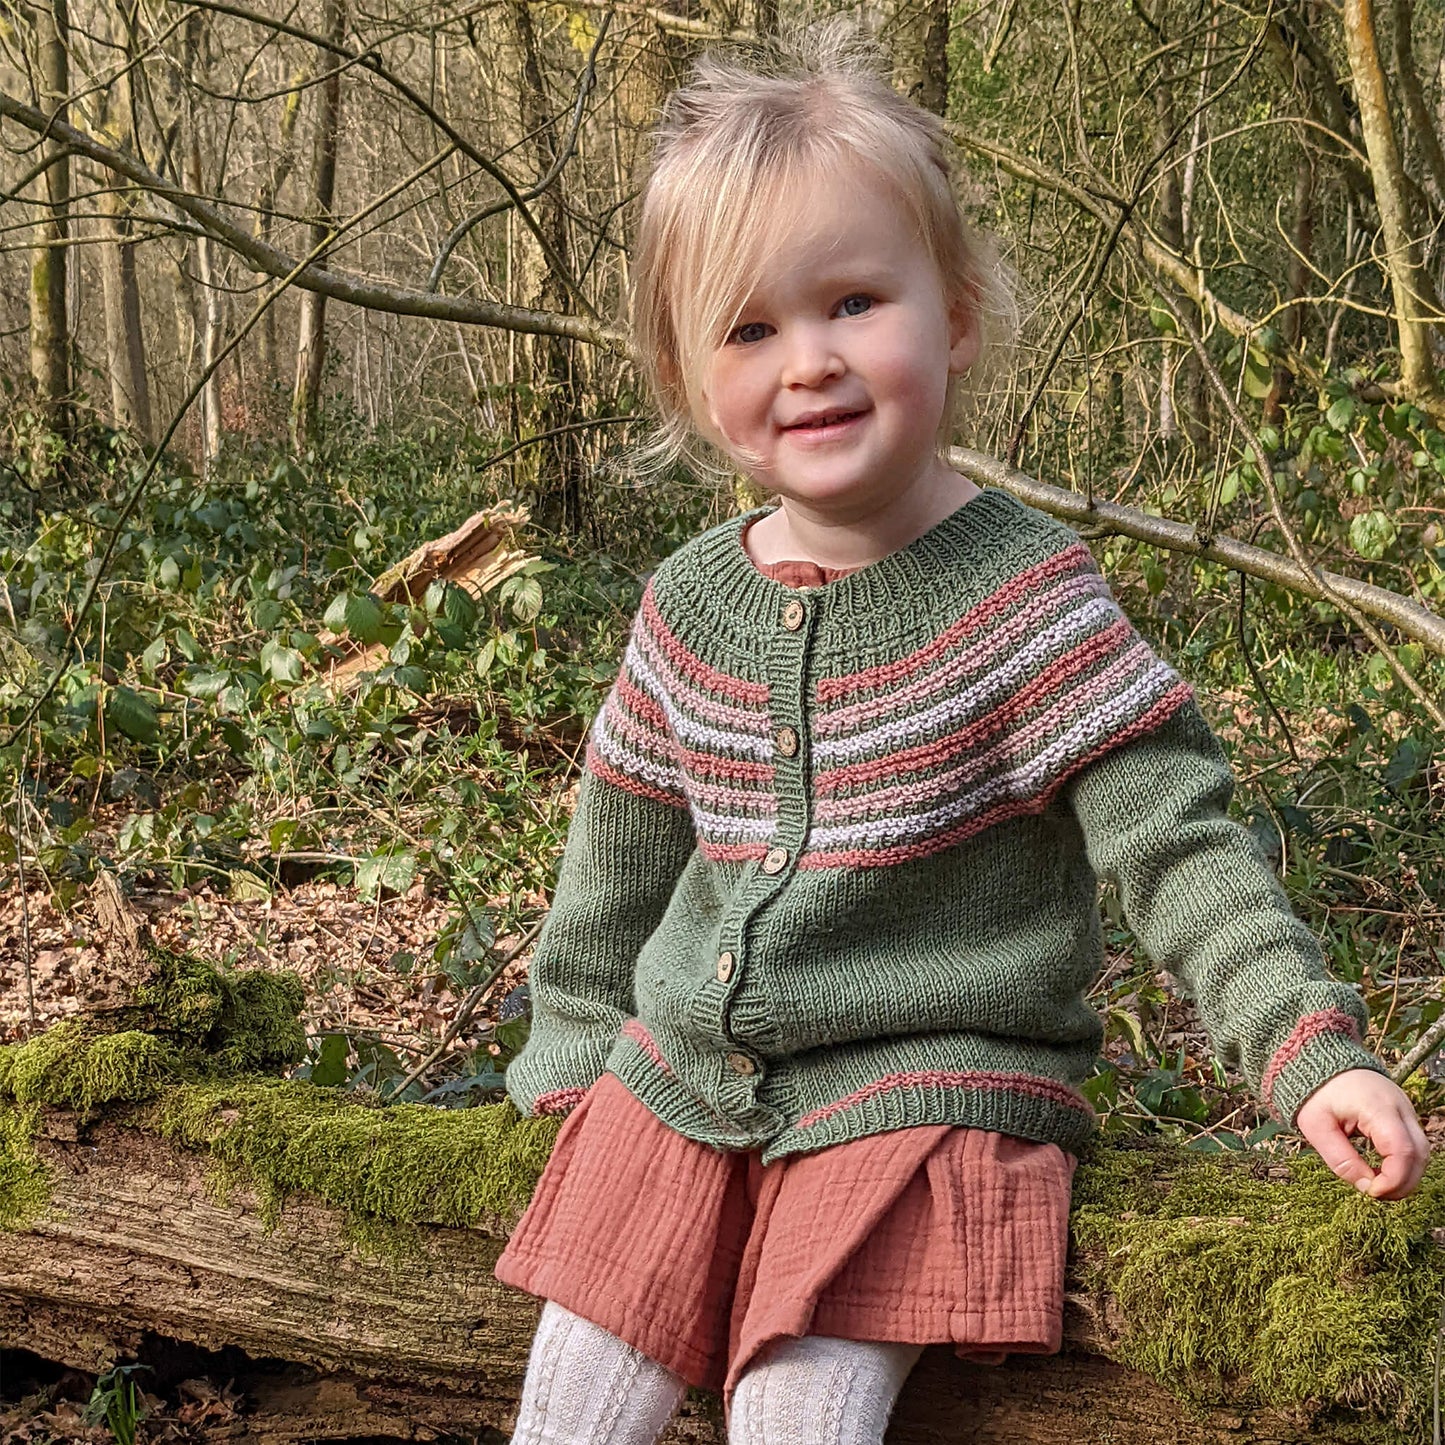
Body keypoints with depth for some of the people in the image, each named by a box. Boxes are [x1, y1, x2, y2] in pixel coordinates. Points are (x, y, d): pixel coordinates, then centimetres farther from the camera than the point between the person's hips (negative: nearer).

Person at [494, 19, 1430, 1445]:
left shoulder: (1024, 594, -11)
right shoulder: (690, 605, 4)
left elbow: (1176, 846, -13)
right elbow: (616, 867, 17)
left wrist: (1309, 1047, -23)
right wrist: (569, 1060, 18)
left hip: (922, 1087, -4)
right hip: (685, 1073, 5)